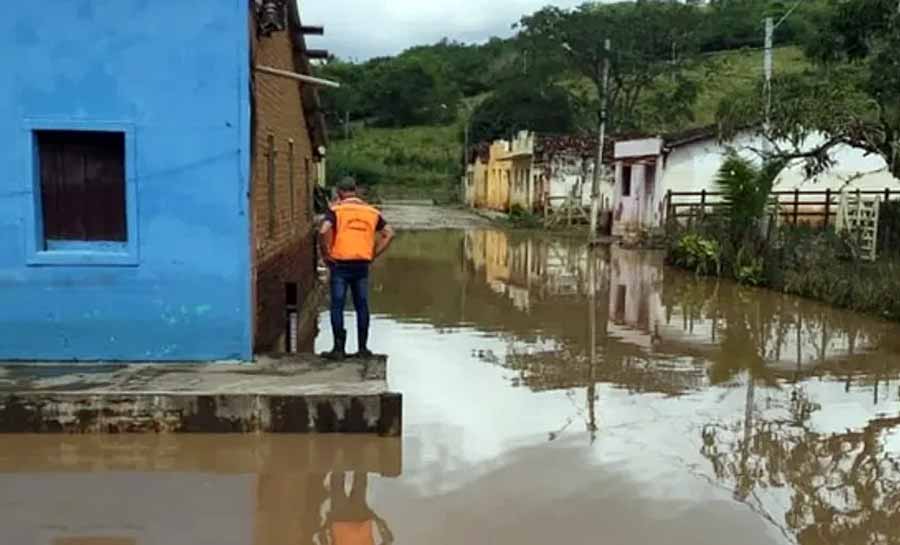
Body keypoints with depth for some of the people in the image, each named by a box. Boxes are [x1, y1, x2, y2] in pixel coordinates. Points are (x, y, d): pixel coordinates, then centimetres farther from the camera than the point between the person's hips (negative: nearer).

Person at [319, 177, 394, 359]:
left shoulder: (336, 210, -4)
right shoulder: (371, 211, 9)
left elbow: (324, 231, -20)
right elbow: (389, 234, 6)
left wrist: (326, 253, -7)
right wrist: (374, 254, 7)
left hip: (340, 265, -4)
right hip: (362, 265, 4)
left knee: (337, 306, 3)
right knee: (362, 306, 11)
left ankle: (339, 349, 4)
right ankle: (363, 348, 15)